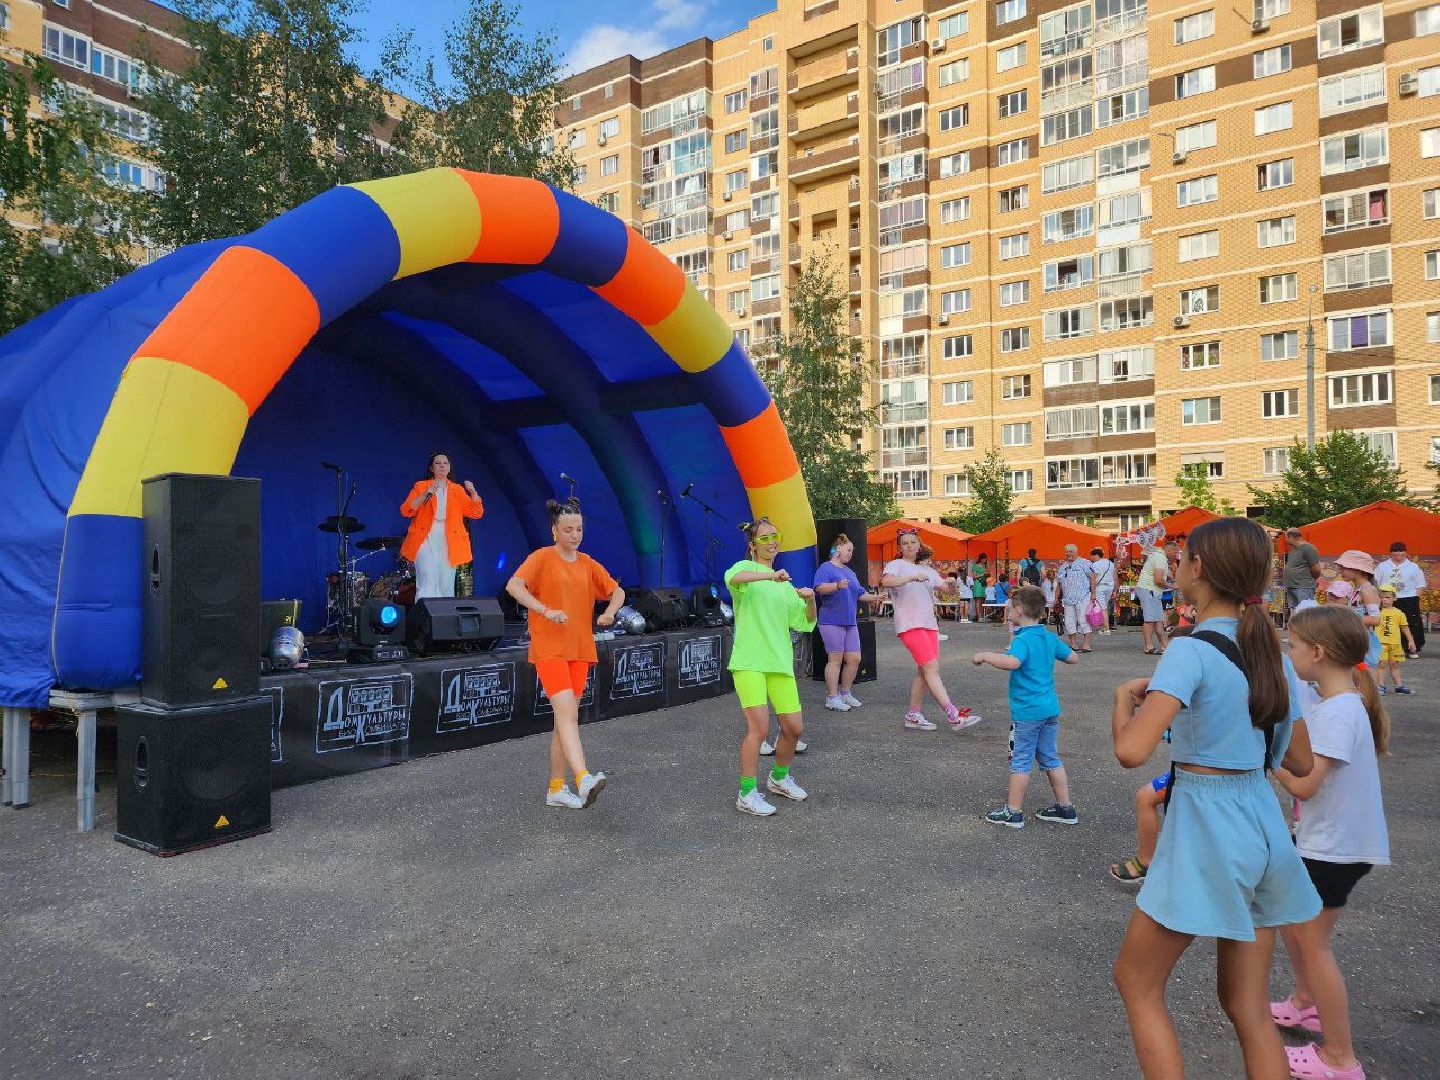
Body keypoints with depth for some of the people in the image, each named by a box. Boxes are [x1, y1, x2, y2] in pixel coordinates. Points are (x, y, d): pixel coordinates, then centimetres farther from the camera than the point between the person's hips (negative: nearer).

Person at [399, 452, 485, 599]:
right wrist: (425, 495, -15)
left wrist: (473, 492, -8)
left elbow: (476, 513, 7)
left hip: (449, 543, 3)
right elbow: (405, 510, -3)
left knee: (446, 589, 1)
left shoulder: (457, 490, 15)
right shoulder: (421, 486, 9)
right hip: (426, 541, -2)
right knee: (427, 588, -13)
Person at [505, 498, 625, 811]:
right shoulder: (542, 557, -4)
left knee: (565, 717, 10)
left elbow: (617, 591, 19)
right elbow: (513, 586, -18)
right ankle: (583, 779, -32)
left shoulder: (587, 564, 12)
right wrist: (546, 611, -30)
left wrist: (610, 611, -3)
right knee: (567, 713, -20)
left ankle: (556, 788, 19)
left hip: (580, 649, 6)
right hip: (549, 648, -6)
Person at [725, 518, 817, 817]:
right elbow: (733, 577, -25)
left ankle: (779, 778, 32)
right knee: (759, 726, -16)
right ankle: (747, 794, -2)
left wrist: (810, 601, -2)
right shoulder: (746, 568, 1)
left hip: (780, 662, 6)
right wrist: (771, 576, -41)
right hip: (749, 661, -6)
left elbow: (805, 623, 19)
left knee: (794, 727, 7)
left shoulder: (786, 586, 21)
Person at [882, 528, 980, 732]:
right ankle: (954, 716, -19)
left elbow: (944, 588, 12)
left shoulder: (927, 569, 21)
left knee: (924, 671, 6)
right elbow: (886, 581, -21)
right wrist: (912, 578, -34)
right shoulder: (896, 565, 0)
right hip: (909, 624, -7)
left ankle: (913, 716, 16)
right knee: (932, 668, -14)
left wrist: (950, 584, -12)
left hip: (929, 624, 7)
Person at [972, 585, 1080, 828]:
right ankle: (1065, 808, 24)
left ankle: (1013, 812, 10)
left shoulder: (1022, 640, -17)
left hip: (1027, 711, -8)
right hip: (1050, 708, 8)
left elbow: (1012, 662, -38)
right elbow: (1073, 658, 20)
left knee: (1020, 761, 2)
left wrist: (985, 656, -26)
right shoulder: (1051, 638, 7)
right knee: (1051, 759, 18)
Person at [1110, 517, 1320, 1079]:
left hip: (1207, 831, -8)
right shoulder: (1274, 657, 5)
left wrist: (1125, 695, -10)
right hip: (1263, 827, 8)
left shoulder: (1191, 652, -19)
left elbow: (1131, 750, -29)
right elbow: (1301, 762, 14)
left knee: (1135, 981, 11)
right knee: (1248, 1006, 18)